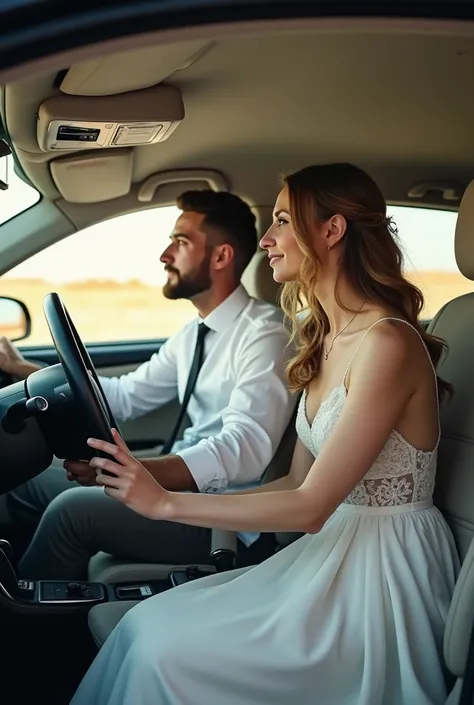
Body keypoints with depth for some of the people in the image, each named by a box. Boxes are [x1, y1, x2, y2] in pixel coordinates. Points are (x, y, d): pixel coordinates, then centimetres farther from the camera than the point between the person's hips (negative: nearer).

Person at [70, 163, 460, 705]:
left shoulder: (388, 344, -20)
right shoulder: (324, 341, 8)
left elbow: (310, 506, -21)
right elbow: (298, 483, 9)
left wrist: (167, 503, -16)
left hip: (384, 570, -7)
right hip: (335, 549, 8)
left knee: (166, 645, -15)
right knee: (149, 624, -6)